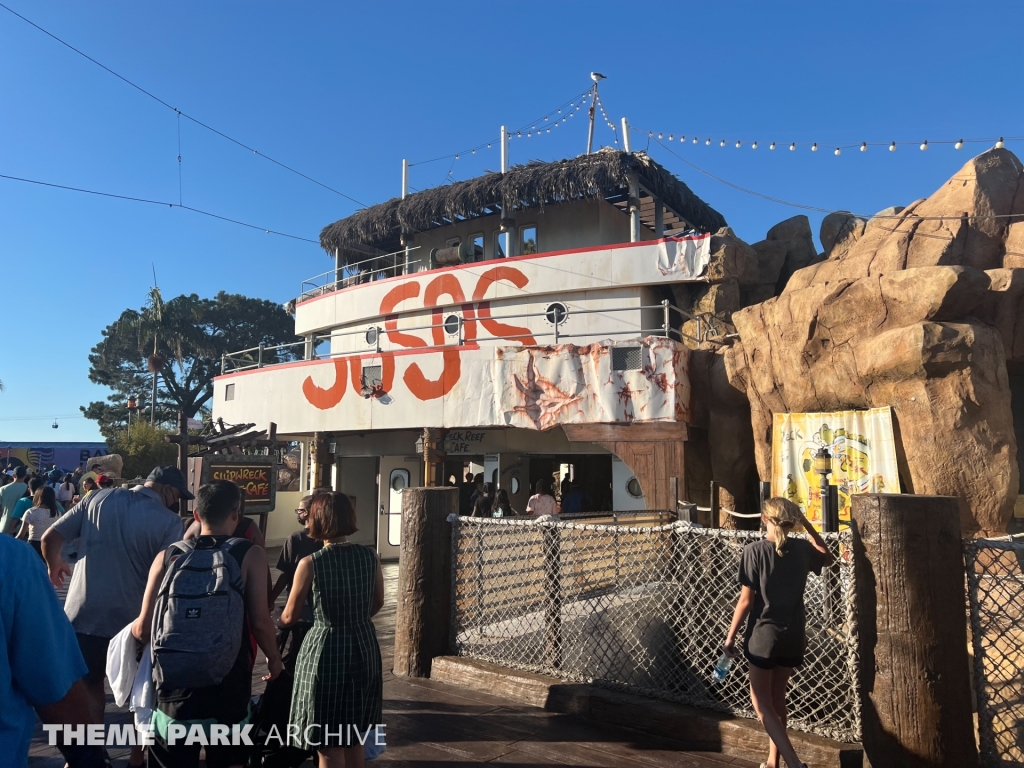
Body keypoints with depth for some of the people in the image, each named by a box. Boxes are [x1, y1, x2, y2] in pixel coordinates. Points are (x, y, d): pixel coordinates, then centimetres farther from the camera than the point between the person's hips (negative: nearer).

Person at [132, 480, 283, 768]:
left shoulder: (168, 556, 0)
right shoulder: (250, 554, -6)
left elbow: (143, 630, 0)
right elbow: (259, 621, -11)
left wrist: (132, 629, 23)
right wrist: (274, 657, 7)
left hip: (174, 682, 2)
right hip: (229, 683, -1)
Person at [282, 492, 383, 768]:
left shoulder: (310, 563, -15)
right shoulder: (370, 556, -4)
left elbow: (289, 616, -4)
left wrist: (278, 619, 20)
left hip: (326, 649, -4)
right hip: (364, 647, 4)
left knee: (329, 742, 11)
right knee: (355, 735, 23)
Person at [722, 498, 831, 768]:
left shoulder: (754, 550, -14)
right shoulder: (802, 548, -2)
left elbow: (746, 599, -14)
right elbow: (827, 557, 23)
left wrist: (730, 636, -6)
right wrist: (806, 524, 18)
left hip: (763, 633, -5)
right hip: (793, 634, 5)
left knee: (761, 702, 8)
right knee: (777, 698, 20)